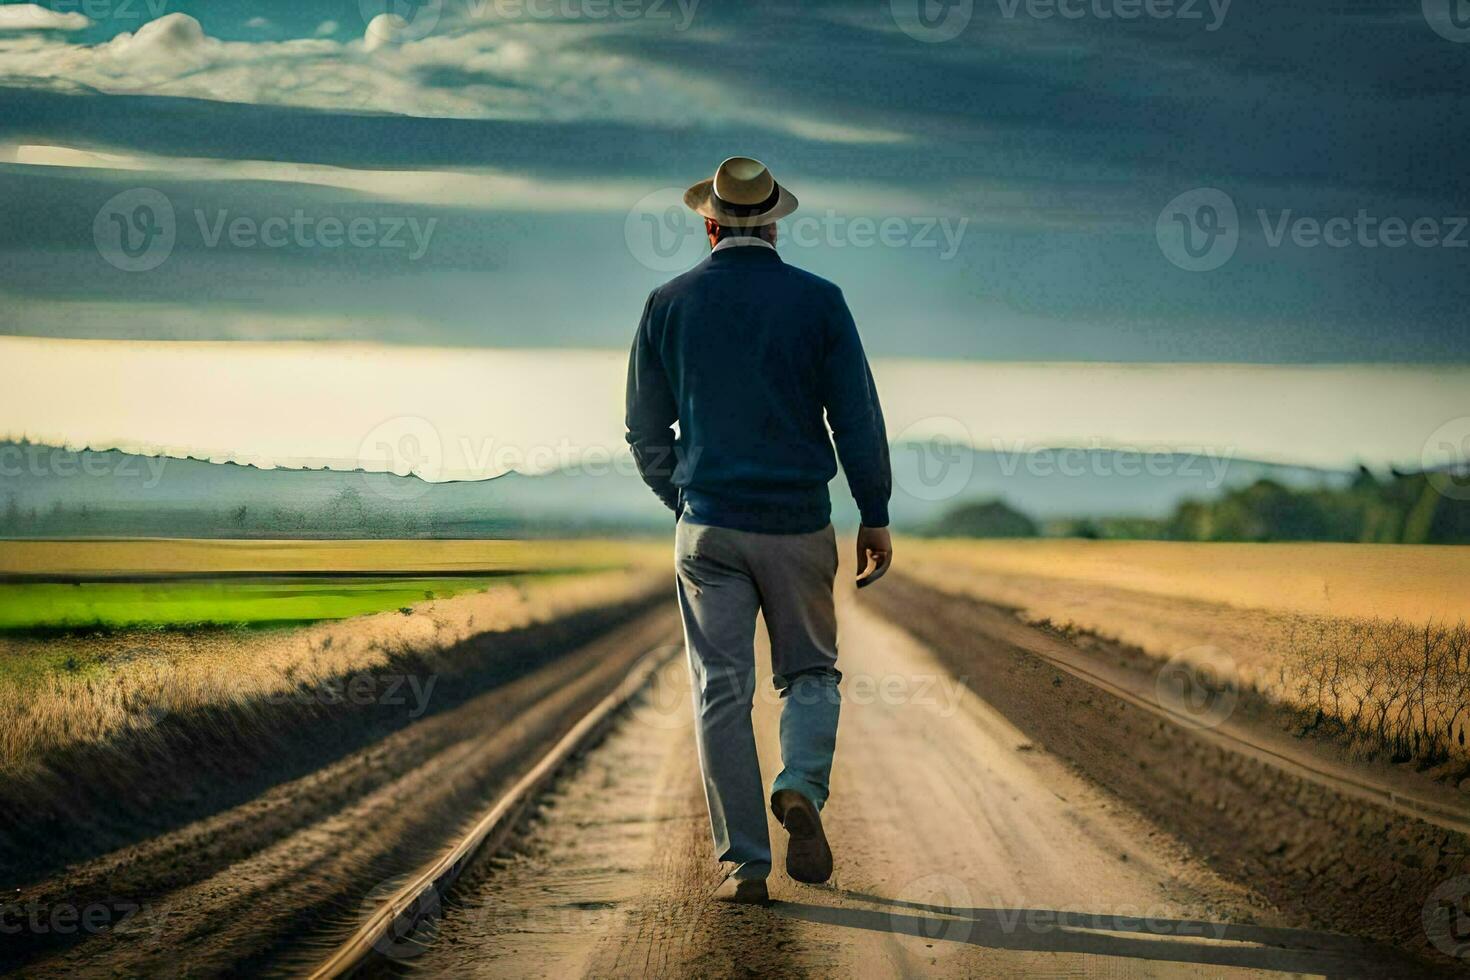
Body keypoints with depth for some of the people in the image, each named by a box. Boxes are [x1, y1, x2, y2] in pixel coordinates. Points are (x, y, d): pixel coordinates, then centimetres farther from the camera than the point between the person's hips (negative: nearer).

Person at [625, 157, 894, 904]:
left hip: (708, 528, 1)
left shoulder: (669, 304, 2)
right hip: (798, 525, 0)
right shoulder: (817, 301, -2)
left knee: (722, 691, 4)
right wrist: (875, 517, 5)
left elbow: (646, 430, 7)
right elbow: (858, 420, -3)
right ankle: (802, 788, -13)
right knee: (809, 672, 15)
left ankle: (744, 863, 0)